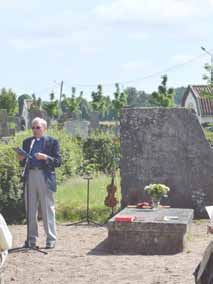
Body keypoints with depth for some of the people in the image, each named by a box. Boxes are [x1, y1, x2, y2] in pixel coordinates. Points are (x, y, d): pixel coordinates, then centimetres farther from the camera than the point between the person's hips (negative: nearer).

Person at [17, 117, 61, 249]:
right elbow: (24, 163, 18)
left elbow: (58, 162, -3)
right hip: (30, 177, 4)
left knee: (48, 210, -1)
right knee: (30, 211, 5)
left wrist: (45, 157, -18)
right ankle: (31, 239, 12)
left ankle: (51, 240, 4)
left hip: (45, 178, -4)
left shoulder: (52, 142, 3)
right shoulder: (27, 142, 16)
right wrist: (21, 159, -4)